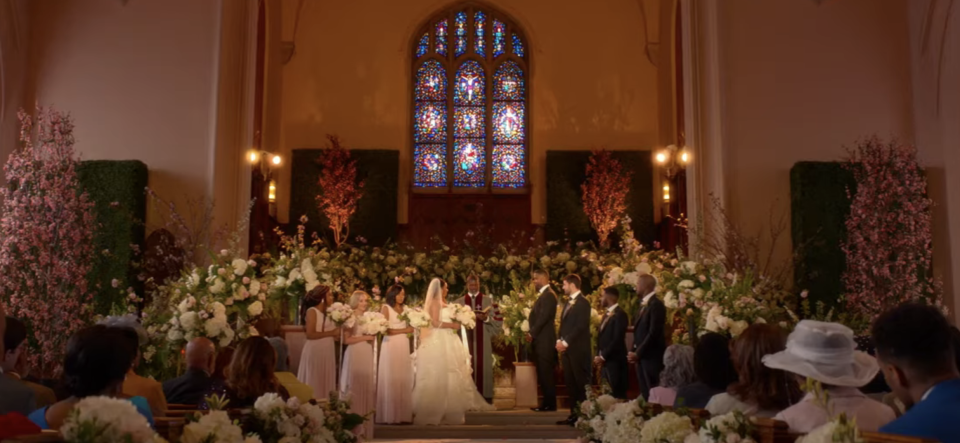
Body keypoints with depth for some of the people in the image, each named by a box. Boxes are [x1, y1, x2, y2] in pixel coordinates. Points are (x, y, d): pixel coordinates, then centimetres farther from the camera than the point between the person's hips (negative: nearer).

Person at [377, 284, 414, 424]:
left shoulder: (404, 308, 17)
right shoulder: (386, 308, -1)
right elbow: (385, 330, -9)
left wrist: (412, 329, -2)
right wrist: (404, 330, -8)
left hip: (404, 346, 6)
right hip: (391, 346, -6)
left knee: (404, 379, 3)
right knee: (391, 380, -5)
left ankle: (403, 414, 5)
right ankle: (390, 415, -2)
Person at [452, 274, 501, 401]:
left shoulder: (489, 300, 8)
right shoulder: (458, 302, 13)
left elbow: (498, 319, 2)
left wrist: (486, 318, -15)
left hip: (483, 342, -1)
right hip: (466, 341, 1)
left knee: (484, 368, -4)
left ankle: (486, 398, -1)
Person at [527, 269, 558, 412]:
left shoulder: (548, 295, -13)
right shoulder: (543, 294, 18)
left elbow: (543, 317, -20)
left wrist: (532, 334, -16)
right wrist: (532, 334, 11)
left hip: (544, 340, -10)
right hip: (540, 340, 10)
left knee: (546, 373, -5)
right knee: (543, 373, 11)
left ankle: (550, 404, 0)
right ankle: (548, 403, 15)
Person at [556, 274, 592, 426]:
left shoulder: (583, 302, -9)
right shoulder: (568, 303, 18)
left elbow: (581, 326, -17)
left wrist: (566, 342, -16)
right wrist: (560, 341, 5)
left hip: (578, 349, -9)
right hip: (566, 348, 9)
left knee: (582, 383, -4)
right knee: (570, 383, 9)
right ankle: (574, 414, 14)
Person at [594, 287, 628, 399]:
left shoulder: (620, 314, -12)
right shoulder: (606, 314, 16)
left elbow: (617, 339, -19)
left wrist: (603, 356, -15)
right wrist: (598, 355, 6)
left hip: (615, 361, -9)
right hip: (604, 361, 9)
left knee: (617, 395, -5)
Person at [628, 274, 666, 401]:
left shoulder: (656, 305, -14)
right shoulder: (643, 304, 15)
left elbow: (654, 332, -20)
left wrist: (638, 353, -16)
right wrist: (634, 351, 5)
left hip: (652, 356, -9)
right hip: (641, 356, 9)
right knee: (645, 393, 10)